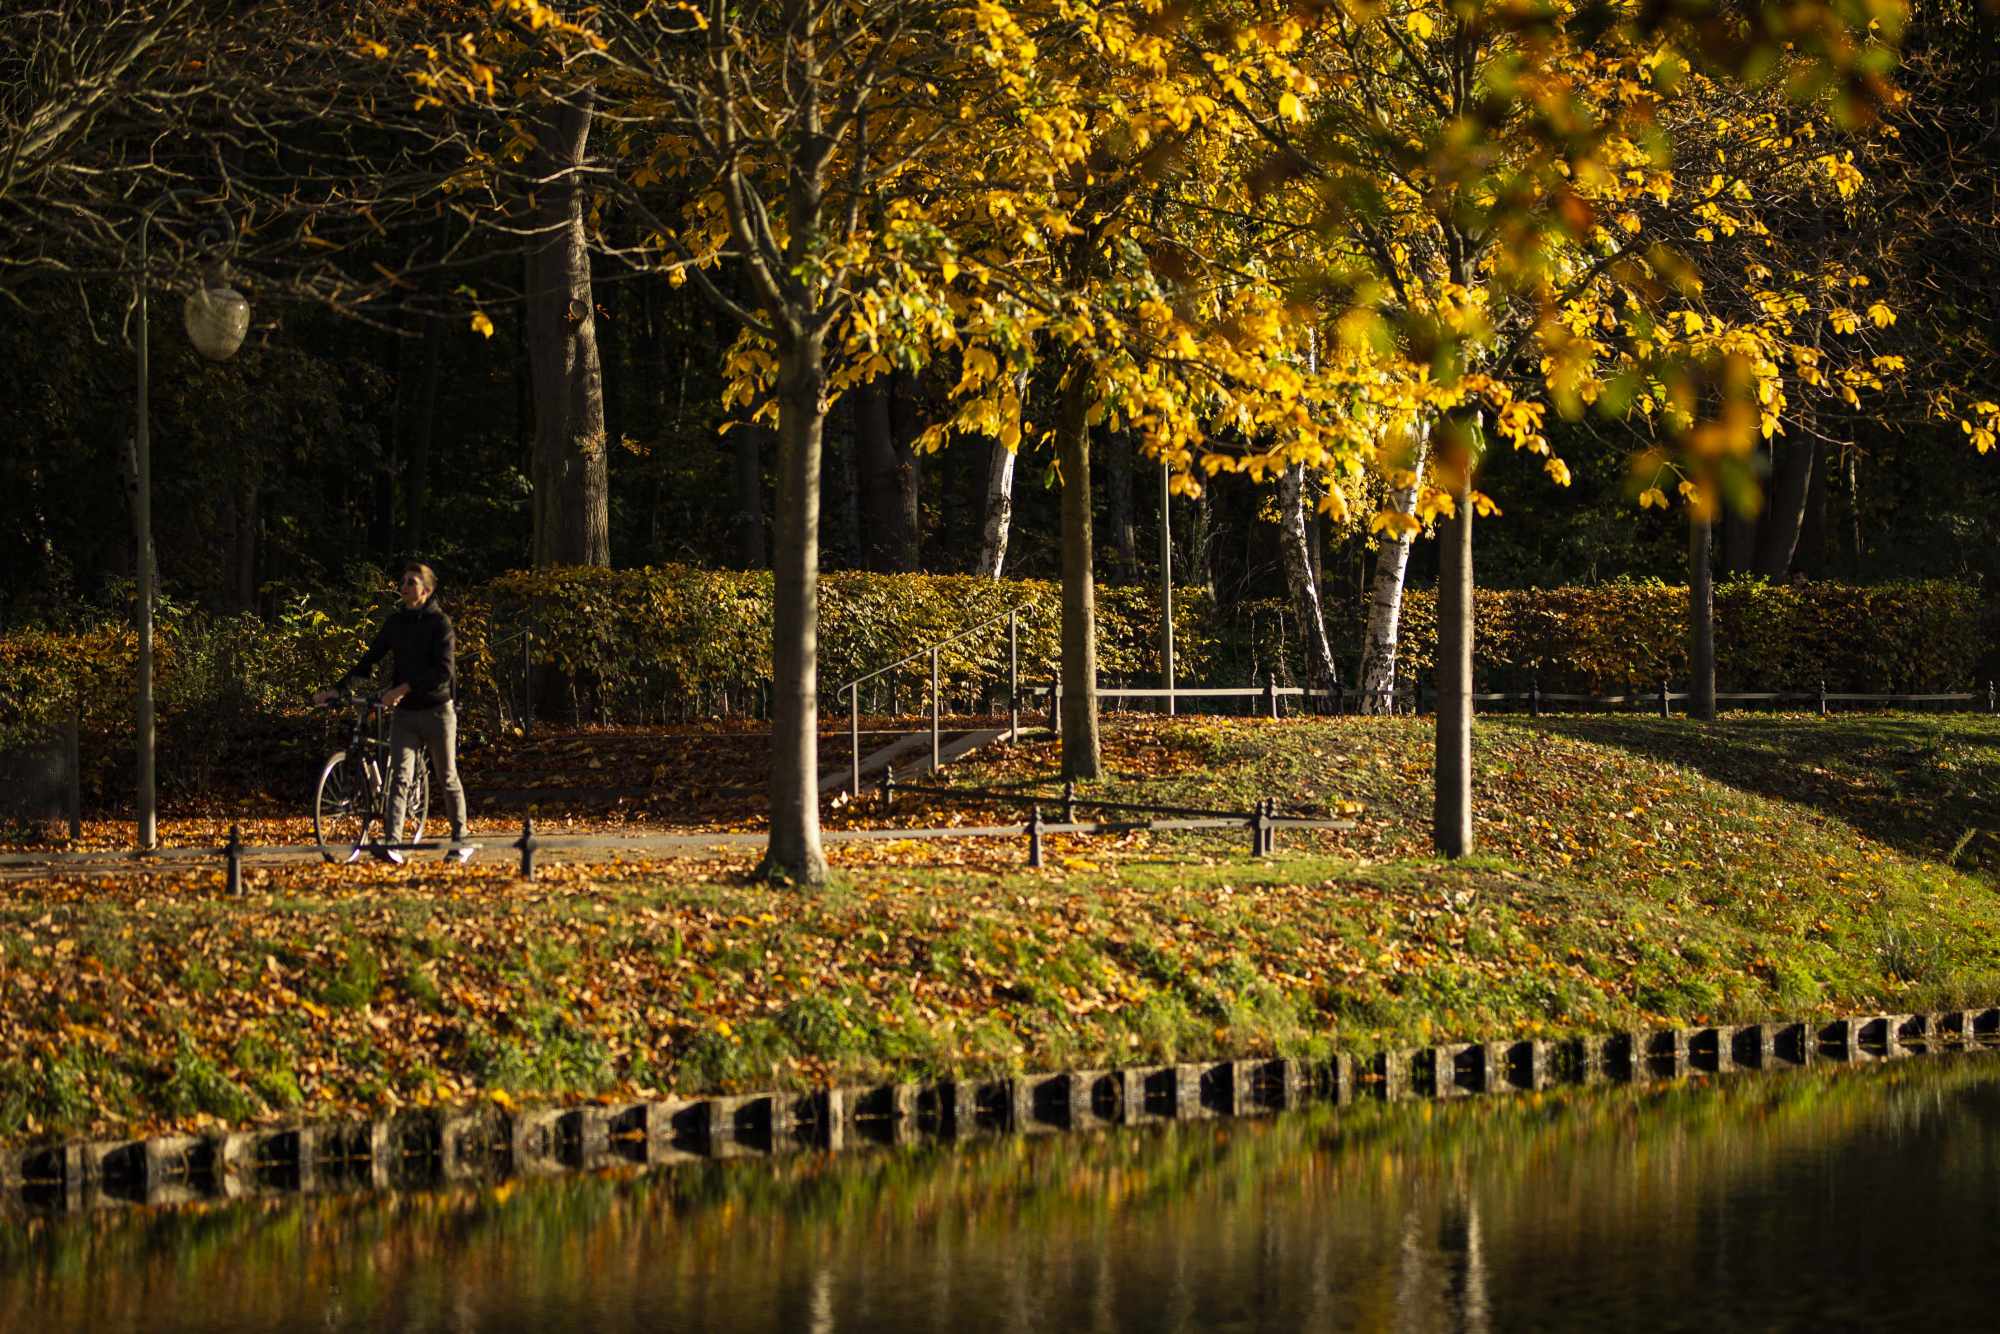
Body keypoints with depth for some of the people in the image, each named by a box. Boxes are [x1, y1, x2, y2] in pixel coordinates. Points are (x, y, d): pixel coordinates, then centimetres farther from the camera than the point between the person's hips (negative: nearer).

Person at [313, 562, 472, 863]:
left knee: (447, 778, 7)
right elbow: (369, 660, 10)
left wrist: (405, 688, -26)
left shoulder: (439, 622, -8)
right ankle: (393, 844, -19)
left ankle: (460, 841, 19)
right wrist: (338, 689, -1)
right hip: (403, 713, 4)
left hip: (436, 710, -4)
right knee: (400, 777, -9)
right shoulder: (395, 621, 8)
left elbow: (444, 671, -19)